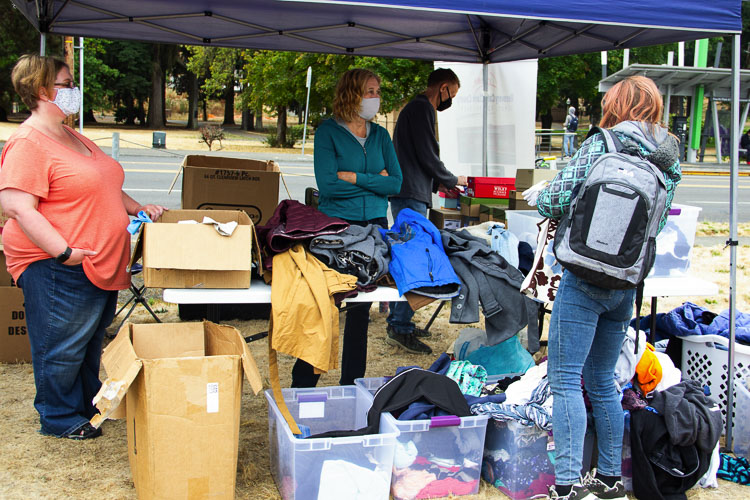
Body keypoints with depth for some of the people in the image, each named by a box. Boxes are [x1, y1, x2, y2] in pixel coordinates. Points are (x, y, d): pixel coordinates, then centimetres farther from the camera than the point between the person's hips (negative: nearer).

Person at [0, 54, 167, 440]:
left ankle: (89, 402, 37)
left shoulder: (73, 138, 15)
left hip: (100, 264, 10)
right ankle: (59, 419, 20)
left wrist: (138, 209, 15)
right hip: (57, 269, -9)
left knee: (92, 339, 20)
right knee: (62, 347, 4)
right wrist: (63, 251, -28)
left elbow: (102, 187, 26)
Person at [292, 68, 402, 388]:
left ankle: (352, 384, 20)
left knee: (361, 309, 9)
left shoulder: (380, 135, 12)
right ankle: (303, 385, 10)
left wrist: (354, 177, -9)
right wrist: (374, 180, -6)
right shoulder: (328, 132, -2)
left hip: (374, 225, 5)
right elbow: (327, 184, -14)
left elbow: (396, 182, 1)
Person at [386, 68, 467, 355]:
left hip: (409, 194, 11)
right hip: (411, 195, -11)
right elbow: (427, 156, -15)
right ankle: (401, 328, -11)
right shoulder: (422, 109, -10)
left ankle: (398, 322, 20)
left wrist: (437, 183, 21)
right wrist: (452, 180, 0)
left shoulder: (416, 108, 23)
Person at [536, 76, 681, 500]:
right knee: (602, 380, 17)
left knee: (565, 379, -3)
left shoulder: (601, 145, -9)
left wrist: (542, 197, 9)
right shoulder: (671, 159, 9)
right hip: (628, 284, 7)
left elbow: (555, 202, -13)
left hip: (586, 278, -7)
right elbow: (658, 221, 14)